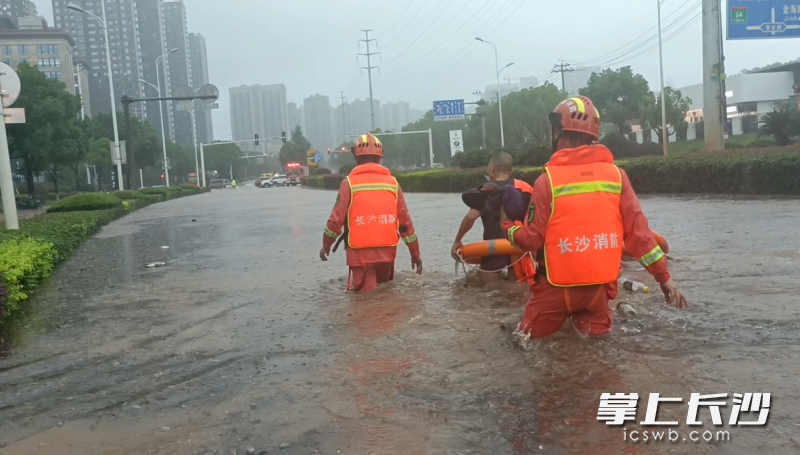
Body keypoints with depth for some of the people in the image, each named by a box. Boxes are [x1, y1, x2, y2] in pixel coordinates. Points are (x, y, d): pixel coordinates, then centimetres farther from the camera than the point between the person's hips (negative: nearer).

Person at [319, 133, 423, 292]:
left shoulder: (350, 183, -3)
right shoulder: (392, 182, 5)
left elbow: (336, 218, -5)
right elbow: (405, 221, 5)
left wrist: (326, 244, 11)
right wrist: (415, 253, 12)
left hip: (360, 253, -3)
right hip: (387, 251, 4)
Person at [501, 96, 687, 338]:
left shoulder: (548, 178, -11)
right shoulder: (615, 174, -2)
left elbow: (532, 239, -8)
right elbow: (637, 229, -3)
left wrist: (507, 225, 12)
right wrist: (663, 276, 4)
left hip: (557, 285, -3)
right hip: (599, 284, 3)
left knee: (530, 338, 15)